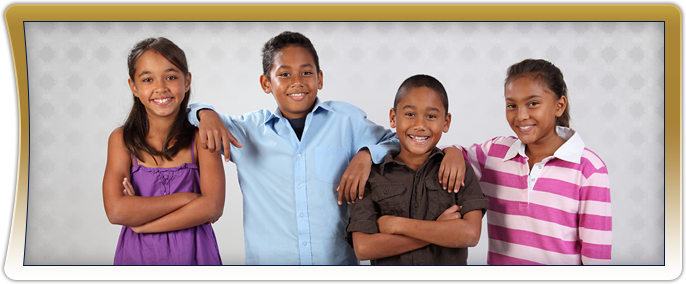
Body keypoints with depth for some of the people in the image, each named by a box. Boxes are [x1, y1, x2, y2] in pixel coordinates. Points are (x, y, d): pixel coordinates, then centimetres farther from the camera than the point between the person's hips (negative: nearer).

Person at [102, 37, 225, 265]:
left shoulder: (201, 135, -8)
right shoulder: (122, 139, -6)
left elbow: (213, 207, -18)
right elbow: (116, 211, -17)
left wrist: (142, 223, -18)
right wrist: (185, 198, -19)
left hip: (191, 254, 0)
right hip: (137, 256, 0)